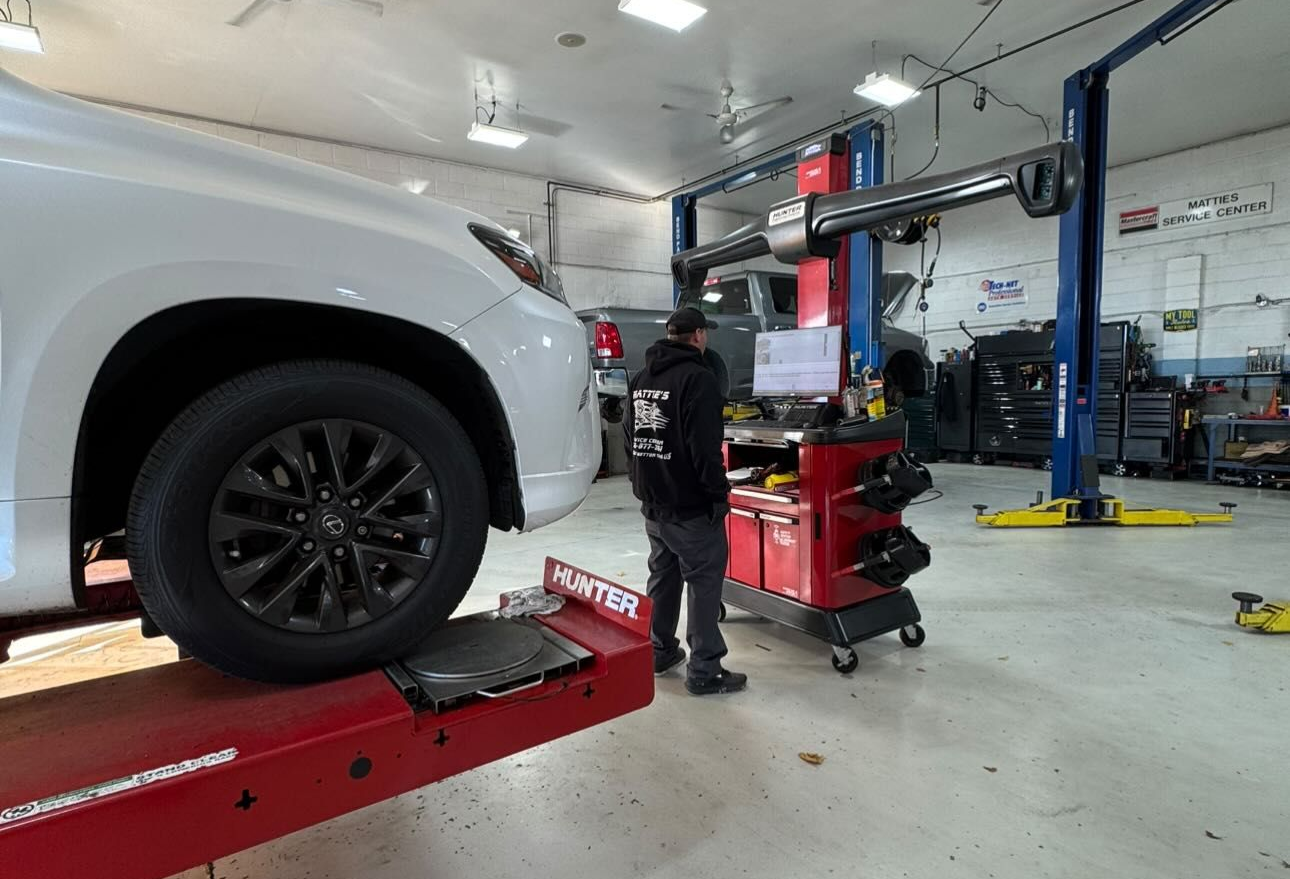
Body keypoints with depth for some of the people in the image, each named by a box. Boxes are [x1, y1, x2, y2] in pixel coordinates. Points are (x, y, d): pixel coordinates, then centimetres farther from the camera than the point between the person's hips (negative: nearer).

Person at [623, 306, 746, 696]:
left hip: (653, 503, 8)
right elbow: (704, 447, -22)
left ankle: (660, 651, 29)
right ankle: (704, 671, 6)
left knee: (663, 577, 19)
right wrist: (719, 492, -14)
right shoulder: (696, 378, -15)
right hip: (690, 506, -8)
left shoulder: (641, 379, 12)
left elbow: (630, 437, 16)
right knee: (704, 582, 0)